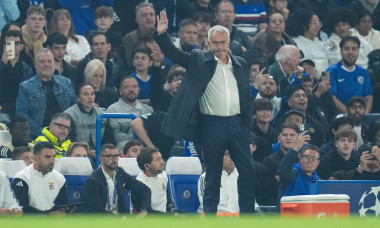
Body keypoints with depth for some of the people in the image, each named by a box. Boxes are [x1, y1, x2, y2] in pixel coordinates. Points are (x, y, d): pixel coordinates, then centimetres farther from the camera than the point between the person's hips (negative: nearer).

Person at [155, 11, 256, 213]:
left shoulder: (240, 64, 11)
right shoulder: (199, 61, 2)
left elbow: (247, 95, 14)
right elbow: (173, 54, -6)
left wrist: (248, 122, 8)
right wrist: (161, 34, -22)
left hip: (237, 123, 3)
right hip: (212, 126, -3)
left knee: (248, 171, 2)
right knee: (213, 174, 3)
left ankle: (248, 215, 12)